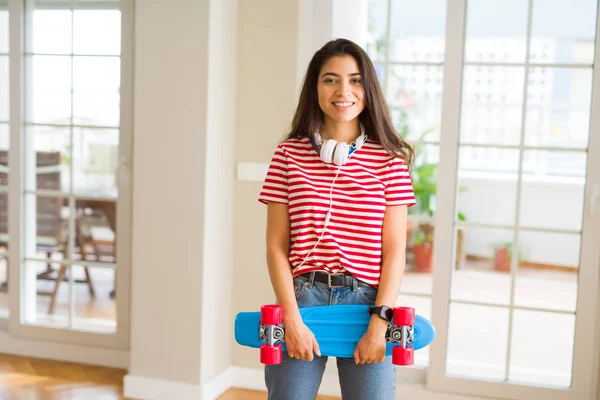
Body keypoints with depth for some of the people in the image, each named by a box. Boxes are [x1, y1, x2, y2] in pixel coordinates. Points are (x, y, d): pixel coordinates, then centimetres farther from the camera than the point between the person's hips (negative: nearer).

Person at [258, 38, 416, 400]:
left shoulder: (390, 160, 2)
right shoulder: (290, 154, 3)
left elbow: (395, 251, 0)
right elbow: (276, 246, 0)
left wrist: (380, 322, -9)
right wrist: (292, 318, -8)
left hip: (366, 302, 0)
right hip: (301, 298, 1)